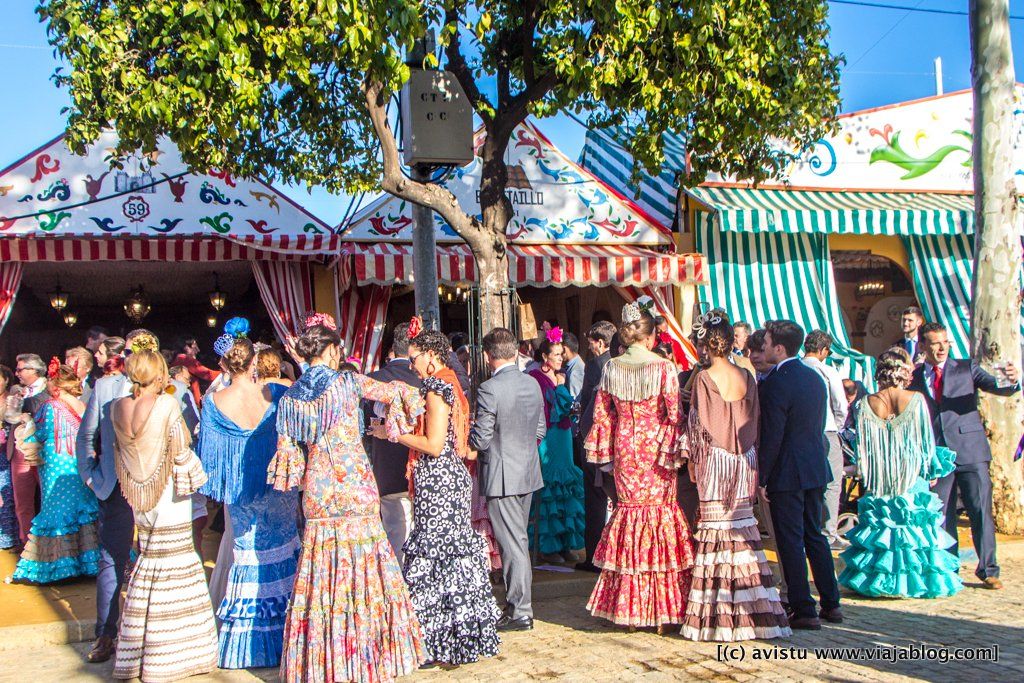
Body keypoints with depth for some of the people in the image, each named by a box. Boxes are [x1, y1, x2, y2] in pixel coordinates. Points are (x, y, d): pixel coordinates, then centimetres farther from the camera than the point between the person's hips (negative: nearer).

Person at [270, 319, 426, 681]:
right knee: (363, 571, 5)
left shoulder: (290, 398, 4)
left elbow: (287, 452, 6)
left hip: (317, 496, 4)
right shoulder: (348, 382, -6)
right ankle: (368, 653, 11)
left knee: (322, 577, 9)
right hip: (356, 490, -3)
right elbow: (395, 393, 5)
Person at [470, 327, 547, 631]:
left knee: (512, 544, -1)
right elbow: (541, 429, 10)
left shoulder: (489, 390, -19)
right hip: (529, 472, 7)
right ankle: (518, 602, 29)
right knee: (520, 541, 18)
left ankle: (520, 612, 6)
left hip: (502, 476, -7)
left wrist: (466, 437, 3)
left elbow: (480, 439, -17)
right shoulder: (532, 384, 3)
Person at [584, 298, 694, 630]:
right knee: (661, 510, 5)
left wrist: (604, 452, 13)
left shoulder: (611, 369, -1)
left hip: (625, 449, 3)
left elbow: (602, 414, 4)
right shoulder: (664, 368, -11)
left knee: (628, 508, 11)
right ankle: (661, 608, 7)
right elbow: (674, 415, -11)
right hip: (656, 449, -3)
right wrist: (674, 450, -2)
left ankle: (628, 606, 15)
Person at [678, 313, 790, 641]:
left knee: (714, 531, 0)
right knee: (742, 528, 11)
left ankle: (716, 616, 3)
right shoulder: (747, 378, 5)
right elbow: (754, 423, 9)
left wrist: (691, 459, -1)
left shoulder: (704, 378, -10)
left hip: (713, 463, -5)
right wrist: (749, 456, 14)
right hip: (744, 465, 5)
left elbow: (697, 424, -11)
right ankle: (752, 611, 16)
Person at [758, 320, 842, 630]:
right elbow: (818, 425, 14)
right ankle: (831, 604, 23)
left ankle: (803, 610, 5)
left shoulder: (775, 383, -18)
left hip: (787, 474, -8)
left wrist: (761, 477, -12)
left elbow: (771, 437, -18)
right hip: (816, 469, 8)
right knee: (815, 535, 17)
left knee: (791, 541, 1)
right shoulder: (815, 377, 8)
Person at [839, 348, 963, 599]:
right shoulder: (916, 400, -9)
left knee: (878, 527, 10)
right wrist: (930, 466, 12)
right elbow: (927, 442, -3)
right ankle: (918, 578, 10)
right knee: (915, 528, 8)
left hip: (878, 483, 2)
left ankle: (876, 580, 12)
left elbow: (861, 448, 0)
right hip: (911, 482, -1)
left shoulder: (867, 403, -5)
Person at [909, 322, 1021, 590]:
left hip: (970, 450, -1)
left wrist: (1013, 381, -28)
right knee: (940, 515, 7)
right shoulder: (914, 377, 8)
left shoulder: (966, 369, 6)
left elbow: (998, 388, -6)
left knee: (981, 511, -3)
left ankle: (988, 570, 8)